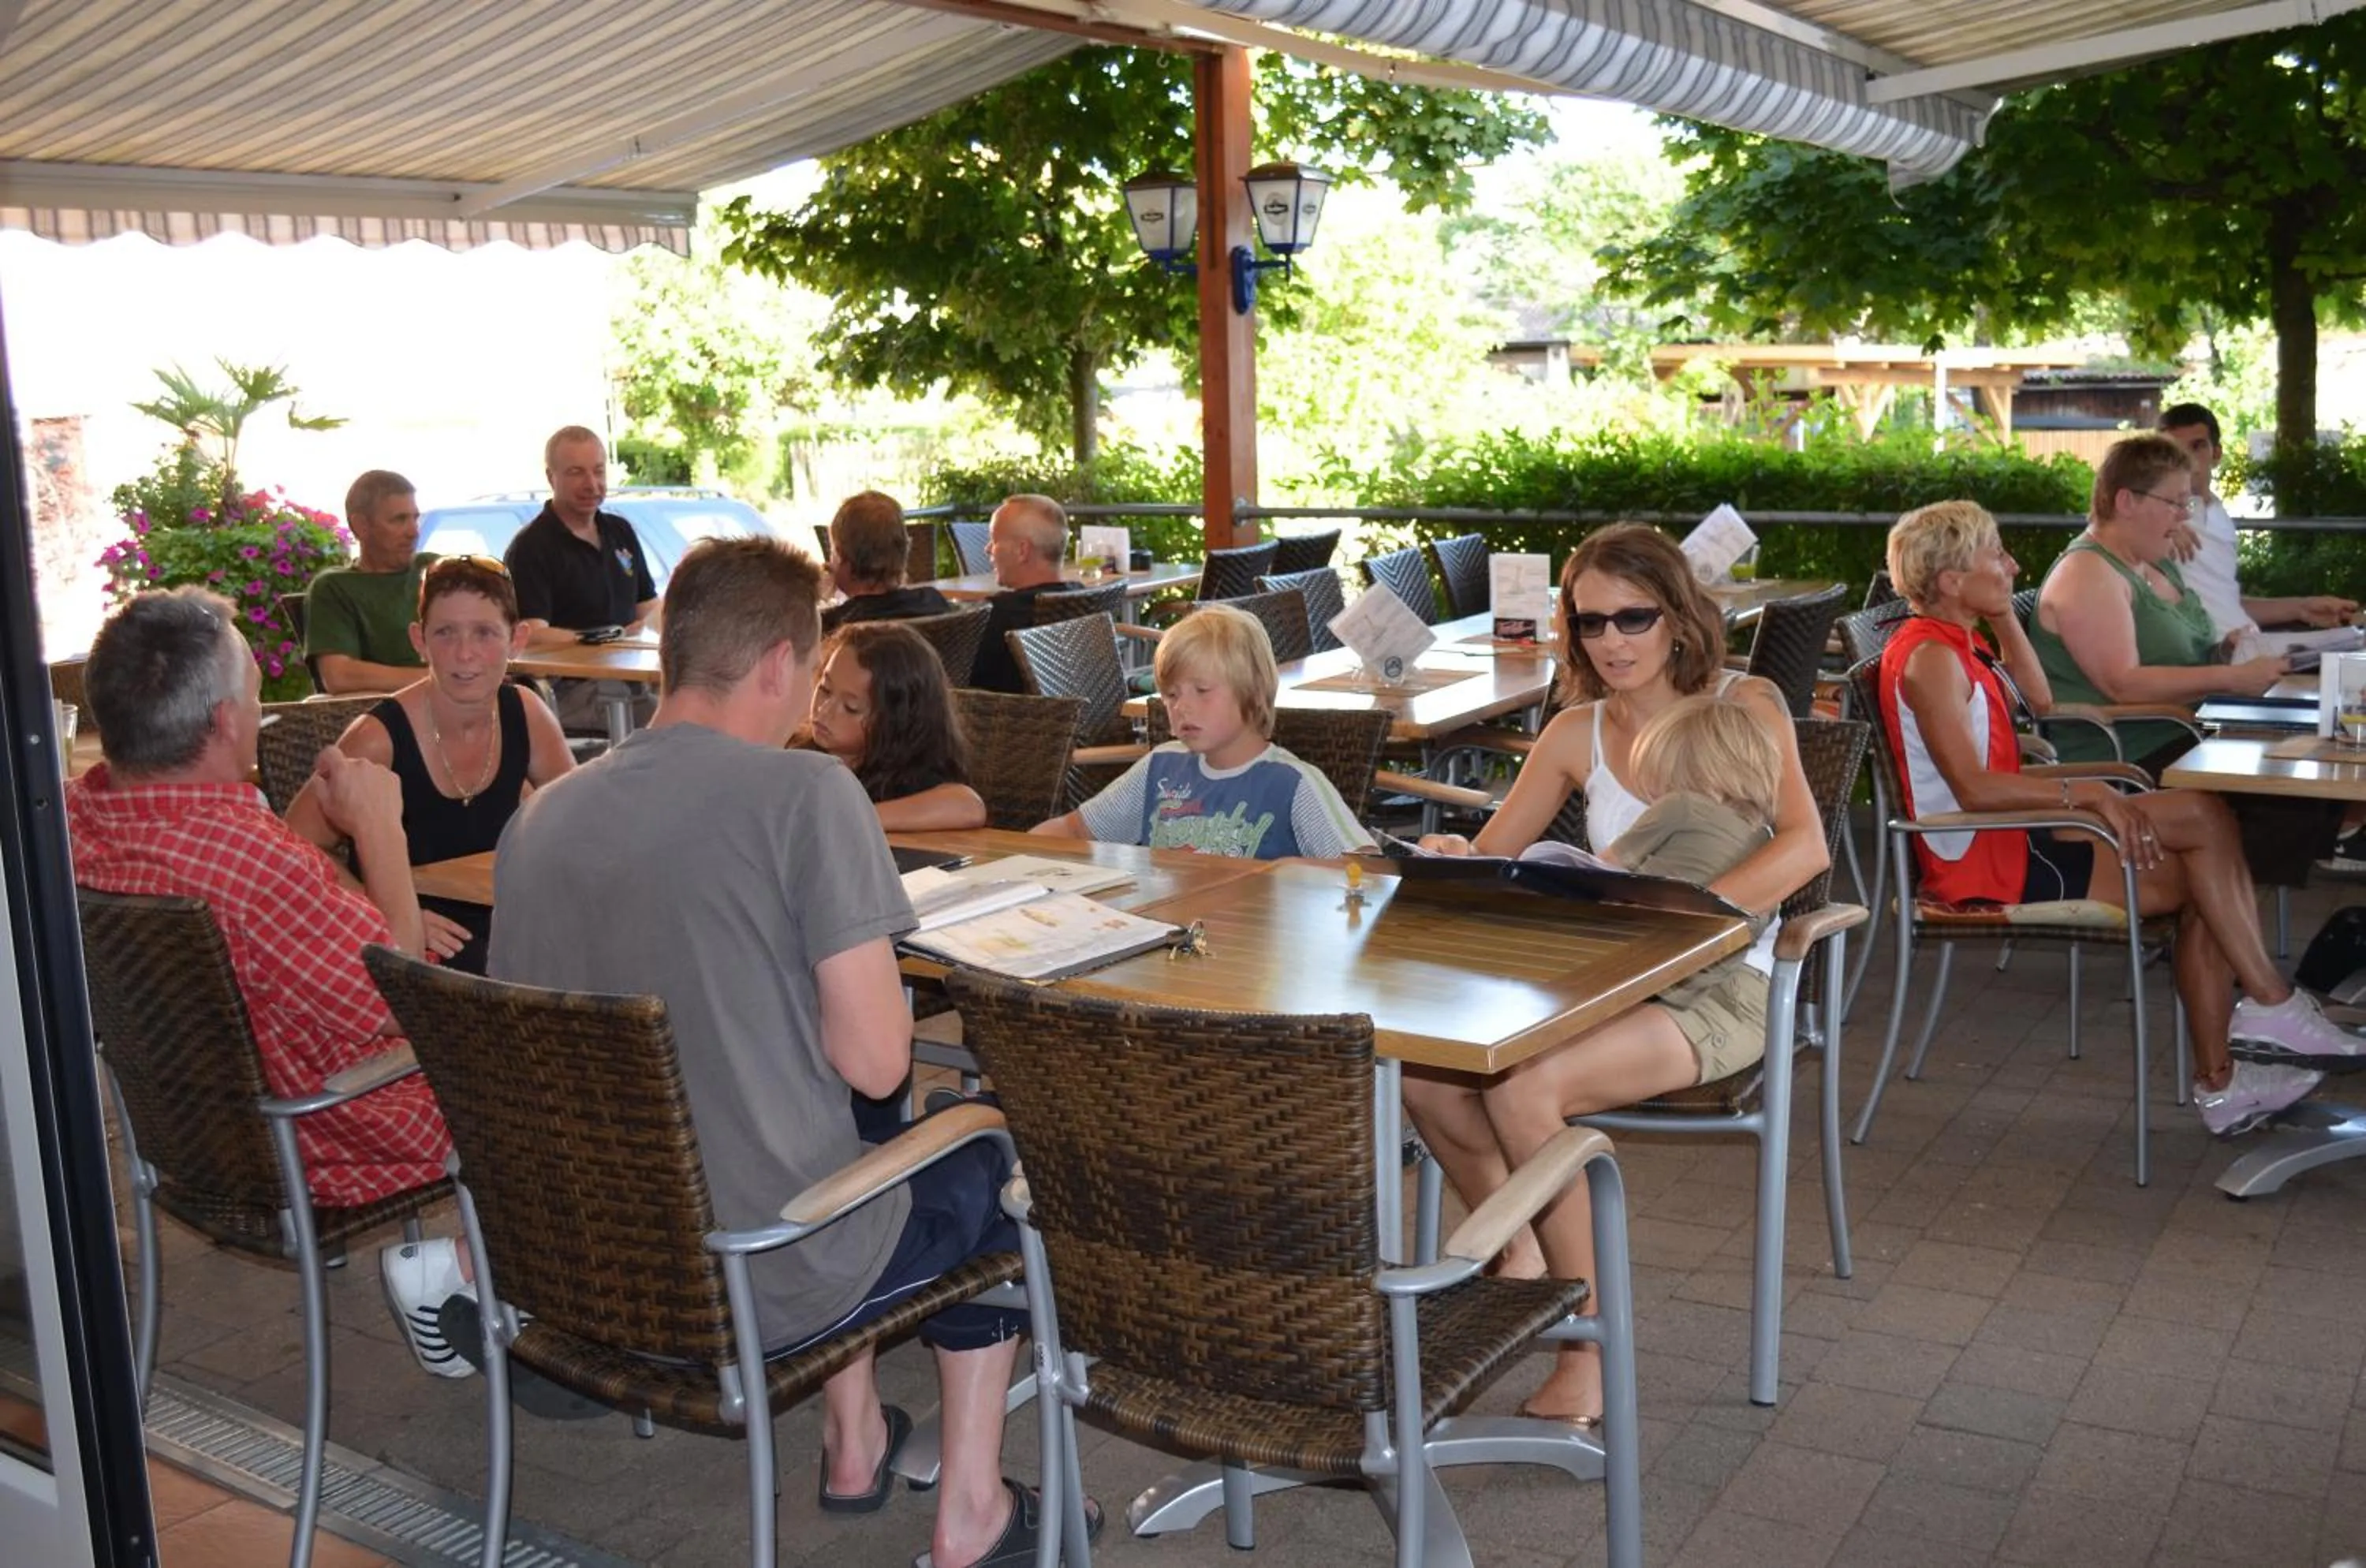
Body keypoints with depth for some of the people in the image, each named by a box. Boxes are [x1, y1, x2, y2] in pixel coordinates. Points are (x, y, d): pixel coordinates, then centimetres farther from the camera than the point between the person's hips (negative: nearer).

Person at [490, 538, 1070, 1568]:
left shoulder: (539, 817, -1)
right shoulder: (805, 793, -18)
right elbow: (876, 1061, -20)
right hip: (765, 1289, -6)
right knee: (987, 1161, 23)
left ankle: (853, 1443, 39)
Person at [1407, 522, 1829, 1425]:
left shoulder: (1743, 708, -2)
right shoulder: (1577, 733, 11)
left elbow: (1806, 845, -18)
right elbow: (1491, 856, 13)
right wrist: (1454, 860, -13)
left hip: (1719, 988, -5)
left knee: (1521, 1089, -31)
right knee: (1421, 1070, -21)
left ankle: (1587, 1356, -17)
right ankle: (1521, 1256, 4)